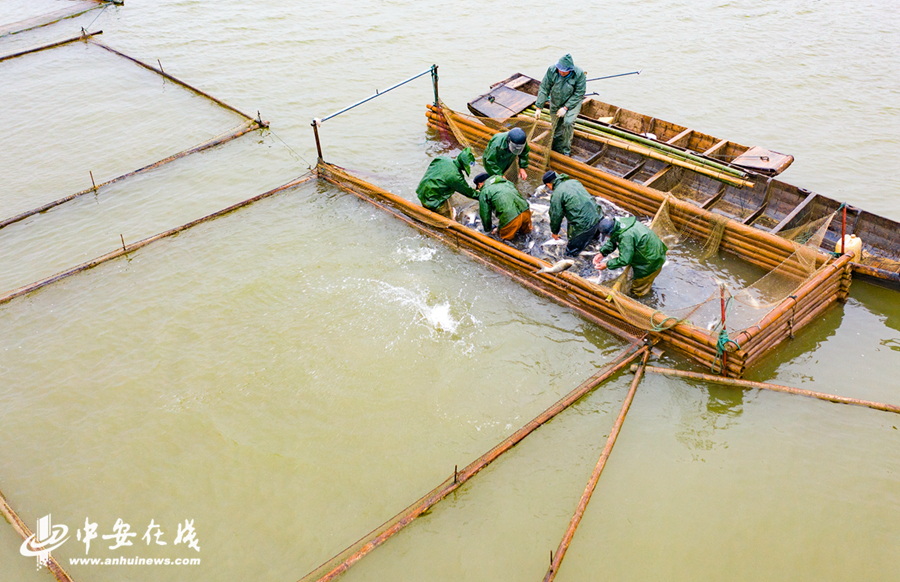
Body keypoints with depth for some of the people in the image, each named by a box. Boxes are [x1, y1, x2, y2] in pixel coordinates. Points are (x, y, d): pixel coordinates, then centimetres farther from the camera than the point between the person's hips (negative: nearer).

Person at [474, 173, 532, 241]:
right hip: (525, 210, 6)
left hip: (510, 216, -6)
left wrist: (488, 229, 29)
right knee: (526, 231, 33)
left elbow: (485, 214, 10)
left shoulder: (483, 192, 9)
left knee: (506, 237, 19)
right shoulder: (505, 182, 27)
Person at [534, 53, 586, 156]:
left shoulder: (579, 74, -26)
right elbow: (544, 89, -14)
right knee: (556, 128, 11)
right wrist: (538, 108, -18)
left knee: (568, 122, -24)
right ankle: (556, 151, 34)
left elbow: (578, 94, -18)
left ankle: (566, 151, -7)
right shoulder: (552, 70, -20)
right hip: (555, 103, 3)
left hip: (572, 102, -3)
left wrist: (565, 108, -22)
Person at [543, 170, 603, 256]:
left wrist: (554, 232, 18)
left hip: (583, 225, -8)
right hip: (597, 216, 8)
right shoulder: (574, 181, 13)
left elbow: (556, 216, -2)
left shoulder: (556, 195, -8)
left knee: (571, 253, 5)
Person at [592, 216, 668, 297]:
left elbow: (624, 260, -31)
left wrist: (607, 265, -20)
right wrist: (602, 253, -3)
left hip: (652, 260, -9)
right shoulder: (619, 222, -11)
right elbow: (612, 241, 6)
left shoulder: (626, 237, -39)